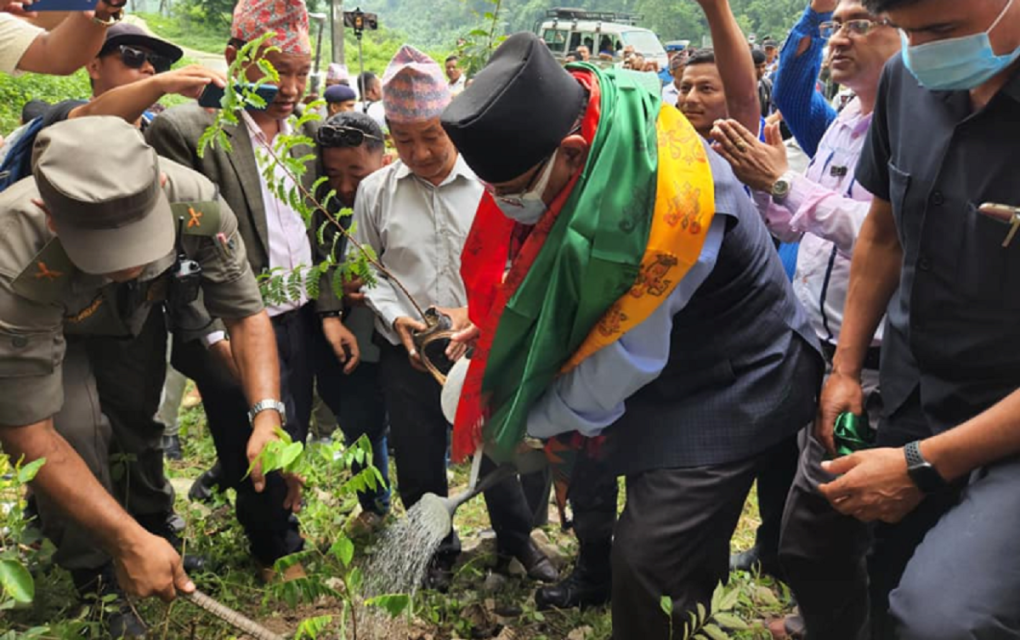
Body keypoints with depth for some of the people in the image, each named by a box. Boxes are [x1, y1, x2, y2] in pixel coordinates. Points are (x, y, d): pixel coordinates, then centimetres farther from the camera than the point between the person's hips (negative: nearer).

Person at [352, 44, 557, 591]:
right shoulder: (375, 191, -2)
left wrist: (474, 312, -19)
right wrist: (396, 319, -10)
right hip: (407, 354, 2)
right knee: (418, 462, 13)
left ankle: (516, 540, 38)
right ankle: (437, 549, 38)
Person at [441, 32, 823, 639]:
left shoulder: (666, 193, -35)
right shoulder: (566, 122, -12)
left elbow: (627, 355, -25)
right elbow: (541, 267, 5)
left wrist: (526, 422, -13)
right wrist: (495, 325, -5)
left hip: (735, 380, -7)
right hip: (663, 367, 8)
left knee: (651, 564, -11)